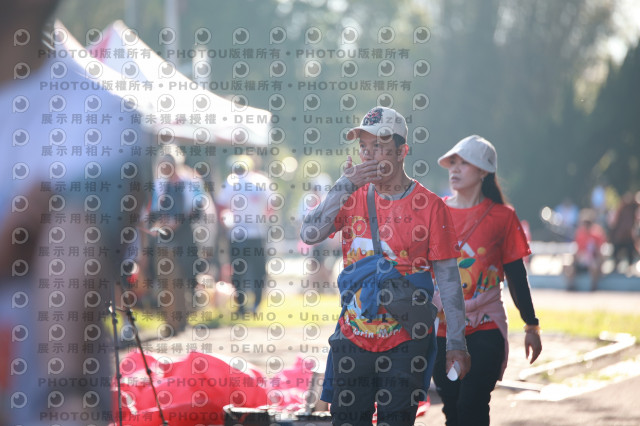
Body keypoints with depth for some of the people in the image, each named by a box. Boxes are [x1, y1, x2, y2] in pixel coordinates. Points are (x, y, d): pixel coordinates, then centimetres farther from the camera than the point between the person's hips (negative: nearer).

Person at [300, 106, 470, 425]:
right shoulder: (353, 196, 6)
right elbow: (309, 234, -8)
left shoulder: (429, 205, -4)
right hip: (352, 340, 3)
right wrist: (345, 185, -15)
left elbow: (448, 279, -3)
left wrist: (456, 342, -6)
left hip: (405, 343, -3)